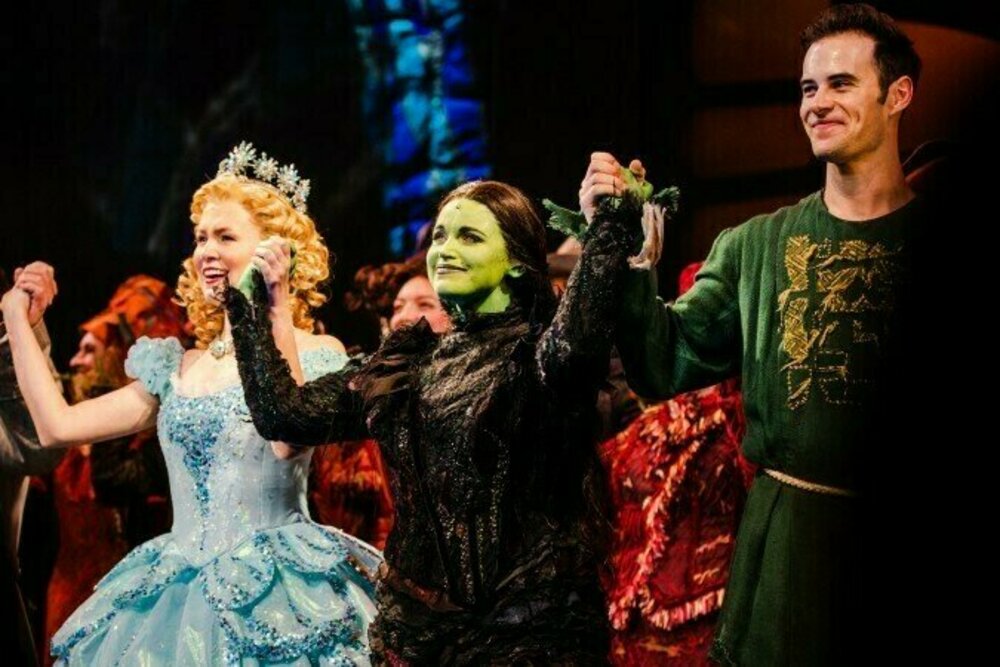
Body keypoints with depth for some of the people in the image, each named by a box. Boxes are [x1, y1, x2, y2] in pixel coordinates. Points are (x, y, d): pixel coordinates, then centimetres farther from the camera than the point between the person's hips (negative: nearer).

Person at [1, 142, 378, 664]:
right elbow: (58, 426, 10)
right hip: (178, 591, 5)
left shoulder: (316, 354, -2)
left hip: (274, 594, -5)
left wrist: (277, 311, -23)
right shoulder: (176, 369, 14)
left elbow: (287, 438, -23)